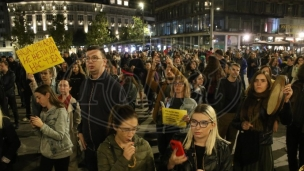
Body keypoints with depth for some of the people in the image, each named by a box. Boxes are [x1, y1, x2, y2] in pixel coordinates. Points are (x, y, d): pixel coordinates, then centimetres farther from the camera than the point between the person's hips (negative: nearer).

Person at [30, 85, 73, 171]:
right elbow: (42, 135, 8)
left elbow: (59, 136, -21)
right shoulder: (44, 112, 6)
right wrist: (35, 127, -10)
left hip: (61, 154, -6)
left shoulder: (60, 111, -16)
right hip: (46, 153, 6)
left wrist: (42, 125, -23)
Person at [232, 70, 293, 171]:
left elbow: (286, 121, -24)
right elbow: (234, 122, 7)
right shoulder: (247, 101, 3)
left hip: (263, 148, -3)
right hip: (243, 146, 3)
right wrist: (242, 125, -14)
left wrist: (286, 100, -37)